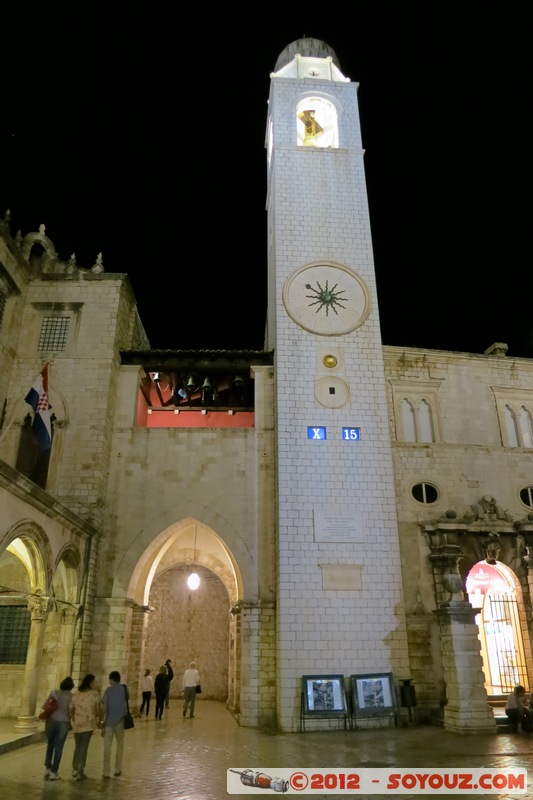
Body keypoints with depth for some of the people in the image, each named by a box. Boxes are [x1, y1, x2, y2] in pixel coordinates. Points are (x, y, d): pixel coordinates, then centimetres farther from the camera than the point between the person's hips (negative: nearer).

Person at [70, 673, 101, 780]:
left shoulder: (76, 694, 6)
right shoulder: (94, 693, -7)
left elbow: (71, 709, 8)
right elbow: (98, 709, -7)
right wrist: (99, 720, 8)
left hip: (77, 723, 4)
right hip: (88, 723, -4)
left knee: (77, 746, 19)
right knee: (84, 747, 3)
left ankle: (75, 770, 27)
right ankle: (80, 772, 4)